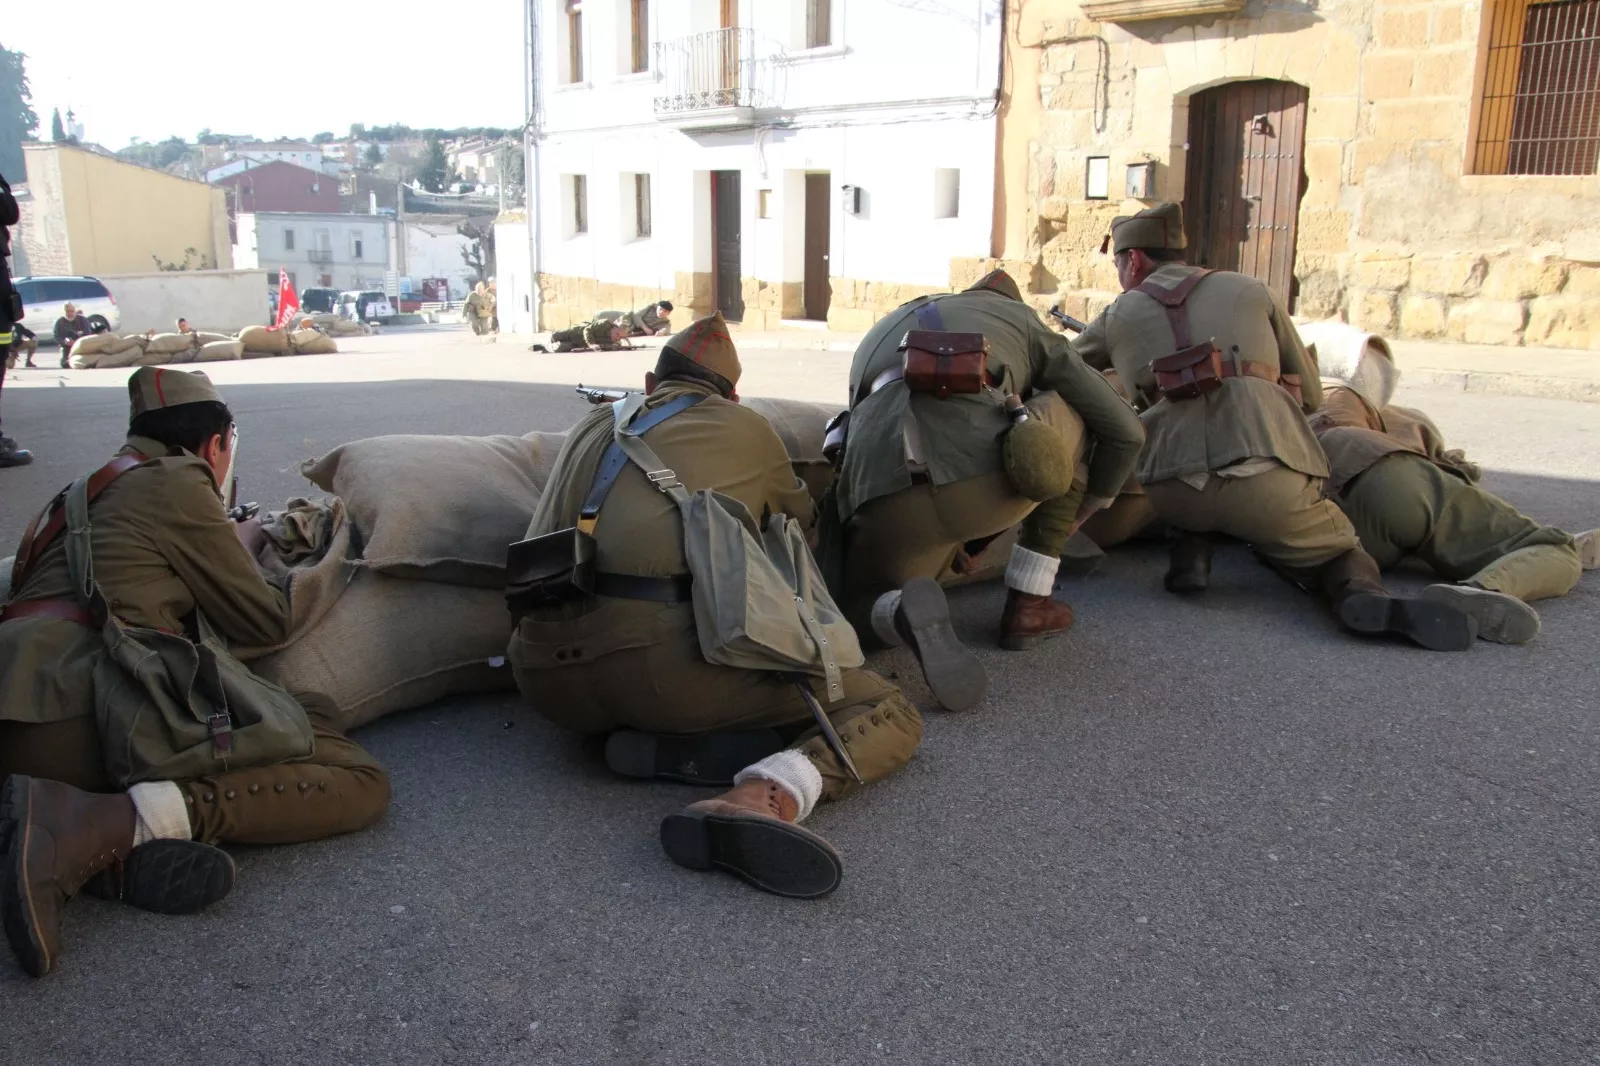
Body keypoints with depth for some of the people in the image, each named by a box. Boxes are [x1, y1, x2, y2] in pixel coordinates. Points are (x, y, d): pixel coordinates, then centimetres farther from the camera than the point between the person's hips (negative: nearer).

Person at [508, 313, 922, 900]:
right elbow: (799, 523, 35)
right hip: (658, 650, -5)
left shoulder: (596, 424, 28)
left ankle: (658, 744, 6)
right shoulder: (746, 429, 19)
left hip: (545, 674, 6)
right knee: (890, 714, 4)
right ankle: (759, 802, -25)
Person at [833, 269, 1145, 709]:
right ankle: (1027, 606, 28)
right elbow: (1124, 430, 28)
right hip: (988, 479, -2)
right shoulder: (1023, 322, 30)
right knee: (1073, 414, 31)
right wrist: (1083, 510, 47)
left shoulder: (881, 336, 40)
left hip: (884, 498, 3)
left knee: (867, 606, 33)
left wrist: (949, 537, 57)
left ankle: (909, 613, -7)